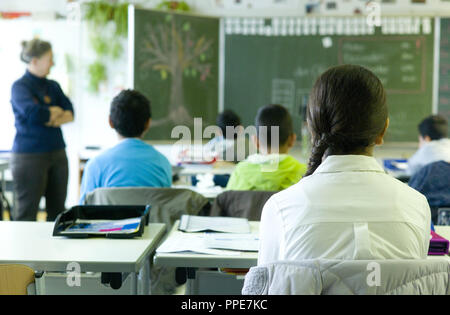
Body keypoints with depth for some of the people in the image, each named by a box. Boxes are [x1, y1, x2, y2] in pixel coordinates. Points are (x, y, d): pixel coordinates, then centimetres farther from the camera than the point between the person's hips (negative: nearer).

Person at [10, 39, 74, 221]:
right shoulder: (20, 87, -6)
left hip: (57, 153, 7)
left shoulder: (53, 86, 14)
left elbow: (70, 114, 3)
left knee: (57, 212, 7)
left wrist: (47, 116, -14)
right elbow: (33, 113, -22)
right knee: (26, 214, -2)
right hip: (30, 156, -6)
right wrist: (56, 111, -4)